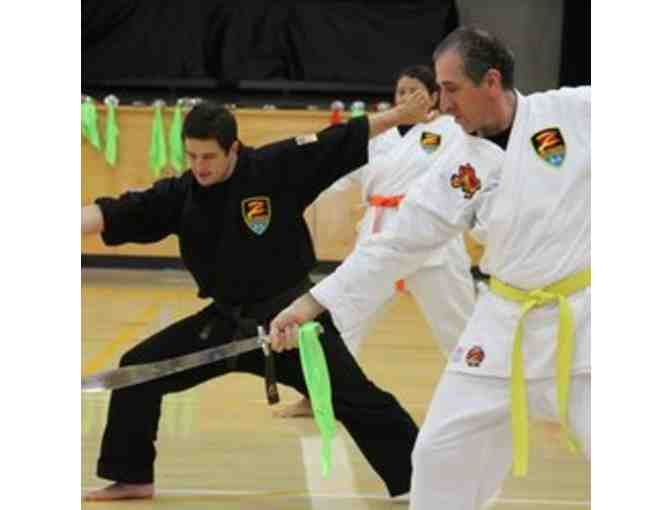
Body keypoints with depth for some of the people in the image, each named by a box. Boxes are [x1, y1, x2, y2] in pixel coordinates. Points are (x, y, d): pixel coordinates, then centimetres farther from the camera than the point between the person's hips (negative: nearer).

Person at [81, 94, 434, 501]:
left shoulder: (278, 166, -15)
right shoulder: (179, 194, -7)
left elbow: (343, 140, -12)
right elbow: (116, 214, -14)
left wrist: (401, 116, -16)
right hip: (227, 321, 4)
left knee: (359, 402, -5)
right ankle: (132, 478, 15)